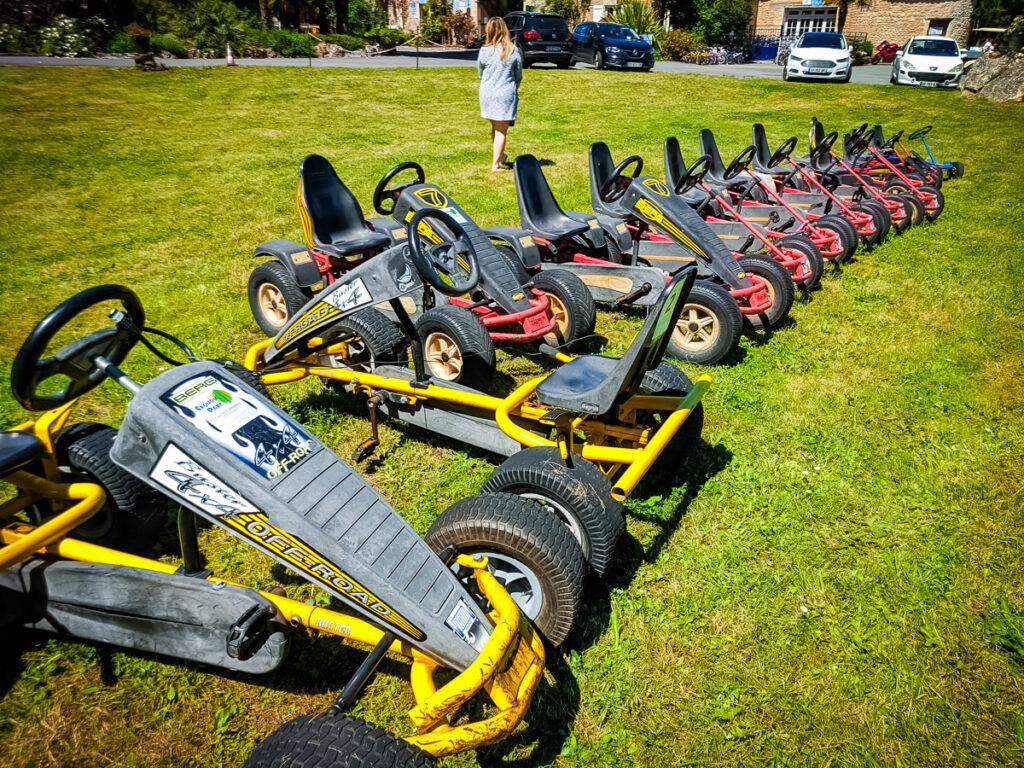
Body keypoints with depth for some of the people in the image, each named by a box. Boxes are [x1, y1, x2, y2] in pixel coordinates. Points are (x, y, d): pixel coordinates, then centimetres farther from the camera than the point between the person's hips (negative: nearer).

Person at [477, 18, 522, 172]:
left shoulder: (484, 51, -5)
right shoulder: (513, 51, -7)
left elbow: (480, 74, 7)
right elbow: (519, 76, 3)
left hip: (487, 93, 2)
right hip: (506, 93, -2)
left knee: (495, 127, 20)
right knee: (501, 130, 4)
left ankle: (499, 156, 36)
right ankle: (495, 164, 4)